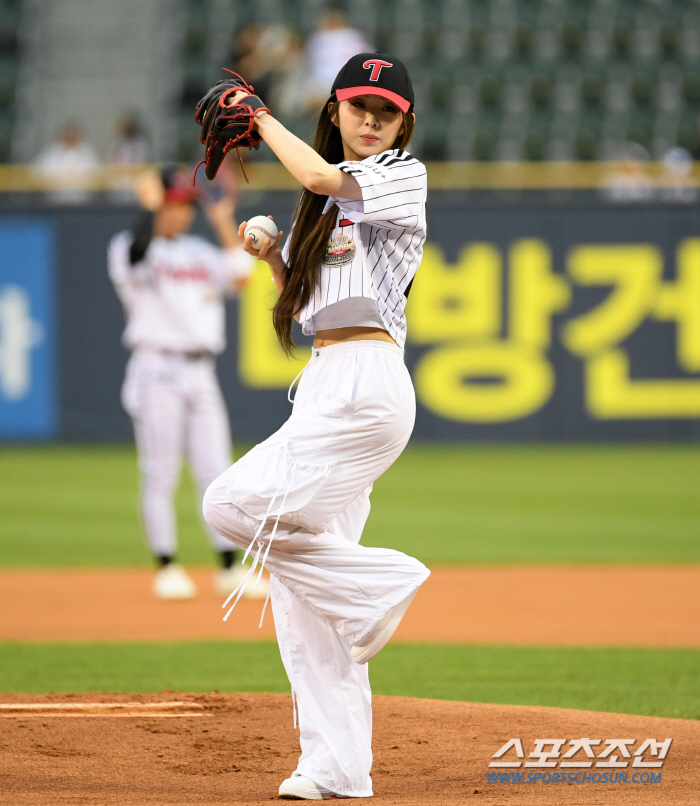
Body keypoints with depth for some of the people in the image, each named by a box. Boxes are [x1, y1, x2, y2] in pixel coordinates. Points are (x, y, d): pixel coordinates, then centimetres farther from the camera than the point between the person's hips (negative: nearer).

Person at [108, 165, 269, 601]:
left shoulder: (201, 253, 17)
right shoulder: (128, 248, 0)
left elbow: (240, 275, 2)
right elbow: (137, 254, -24)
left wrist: (225, 224, 2)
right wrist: (150, 209, -20)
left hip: (201, 373, 5)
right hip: (157, 372, -5)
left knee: (216, 473, 3)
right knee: (160, 476, -4)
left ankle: (231, 568, 7)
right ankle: (166, 568, 1)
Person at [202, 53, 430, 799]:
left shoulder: (403, 176, -1)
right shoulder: (333, 201, 22)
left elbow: (316, 176, -17)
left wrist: (260, 117, -4)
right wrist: (271, 257, 6)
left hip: (366, 380, -9)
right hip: (326, 385, 9)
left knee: (232, 504, -19)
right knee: (300, 579, 3)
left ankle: (377, 580, -7)